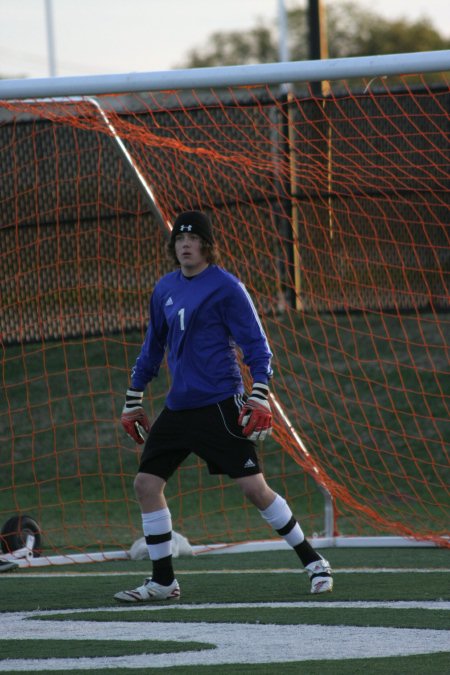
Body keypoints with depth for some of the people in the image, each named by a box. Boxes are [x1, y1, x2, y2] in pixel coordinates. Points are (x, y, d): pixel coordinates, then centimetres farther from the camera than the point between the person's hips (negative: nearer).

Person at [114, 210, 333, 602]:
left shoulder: (225, 287, -7)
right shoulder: (165, 290, 12)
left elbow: (257, 345, -9)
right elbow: (152, 348, 23)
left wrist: (260, 400, -19)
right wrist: (133, 402, 24)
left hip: (220, 405, -7)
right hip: (179, 407, 7)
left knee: (254, 487, -10)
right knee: (146, 482, -1)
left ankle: (313, 562, 4)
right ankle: (163, 581, 8)